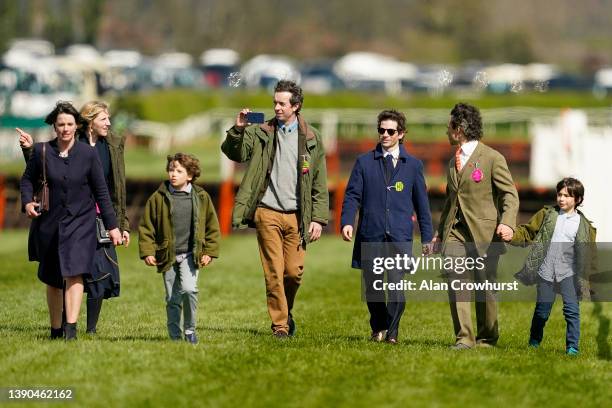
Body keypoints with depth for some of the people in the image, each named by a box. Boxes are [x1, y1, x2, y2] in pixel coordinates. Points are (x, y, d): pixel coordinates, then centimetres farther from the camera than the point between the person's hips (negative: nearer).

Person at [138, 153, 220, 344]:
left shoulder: (201, 197, 2)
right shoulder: (158, 198, 1)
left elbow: (212, 227, 10)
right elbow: (146, 227, 5)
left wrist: (209, 251, 4)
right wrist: (147, 252, -3)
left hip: (191, 254, -1)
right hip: (168, 255, 1)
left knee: (189, 289, -20)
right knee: (172, 299, 3)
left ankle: (190, 329, -3)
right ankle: (175, 335, 16)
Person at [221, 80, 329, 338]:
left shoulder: (311, 138, 6)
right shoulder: (261, 133, 6)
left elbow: (320, 183, 7)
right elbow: (235, 153, -6)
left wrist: (318, 218, 1)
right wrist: (238, 130, -24)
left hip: (296, 216, 1)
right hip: (268, 214, -1)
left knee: (294, 272, 0)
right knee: (274, 273, -3)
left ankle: (286, 311, 28)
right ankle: (280, 324, 5)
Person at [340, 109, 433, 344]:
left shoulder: (413, 165, 9)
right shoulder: (364, 162, 9)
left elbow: (422, 203, 12)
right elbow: (352, 195, 5)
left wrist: (427, 237, 10)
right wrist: (346, 222, -11)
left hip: (399, 236, -1)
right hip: (370, 236, 1)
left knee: (397, 287, -12)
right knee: (372, 288, 7)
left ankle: (391, 332, 1)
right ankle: (378, 329, 26)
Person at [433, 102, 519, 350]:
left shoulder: (492, 158, -5)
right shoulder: (454, 161, 18)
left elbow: (510, 194, -7)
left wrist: (507, 223, -24)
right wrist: (440, 230, 26)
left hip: (483, 231, -5)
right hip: (456, 230, 5)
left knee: (484, 286, 3)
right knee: (455, 280, -11)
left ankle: (486, 338, 18)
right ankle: (463, 337, -11)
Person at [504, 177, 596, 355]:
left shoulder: (584, 225, 3)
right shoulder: (546, 215, 7)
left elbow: (588, 254, 5)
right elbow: (527, 232, 7)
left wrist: (586, 277, -3)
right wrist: (512, 236, -12)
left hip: (569, 273, -1)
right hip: (546, 272, 1)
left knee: (572, 309, -10)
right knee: (542, 310, 8)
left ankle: (572, 346, -2)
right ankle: (534, 342, 28)